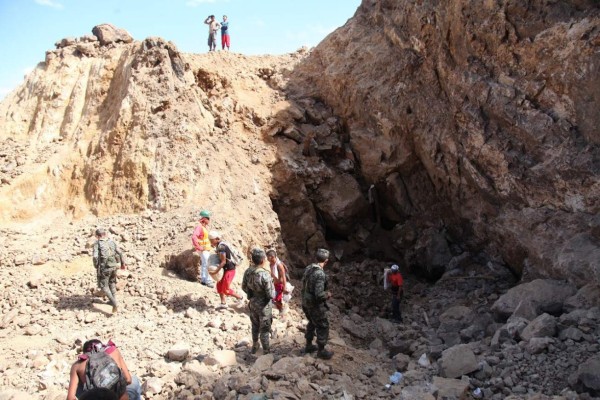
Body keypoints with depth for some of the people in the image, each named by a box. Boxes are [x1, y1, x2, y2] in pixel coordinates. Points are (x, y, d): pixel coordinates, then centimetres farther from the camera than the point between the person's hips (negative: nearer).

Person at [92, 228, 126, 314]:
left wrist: (96, 266, -2)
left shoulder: (97, 244, -8)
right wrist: (123, 263, 15)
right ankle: (113, 301, 32)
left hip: (103, 268, -5)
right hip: (113, 266, 5)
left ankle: (114, 303, -10)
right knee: (112, 283, 26)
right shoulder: (111, 242, 3)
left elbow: (95, 257, -19)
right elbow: (119, 253, 1)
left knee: (104, 286, 6)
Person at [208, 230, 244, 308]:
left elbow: (223, 262, -24)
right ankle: (223, 303, 21)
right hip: (226, 269, 10)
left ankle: (240, 298, 14)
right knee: (219, 285, 13)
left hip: (229, 270, -10)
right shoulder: (220, 245, 8)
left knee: (225, 289, -4)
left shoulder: (221, 247, -22)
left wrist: (216, 271, -23)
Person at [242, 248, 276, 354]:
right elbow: (271, 295, -26)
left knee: (255, 326, 27)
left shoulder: (248, 271, -12)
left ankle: (255, 346, 45)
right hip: (264, 306, -6)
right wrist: (273, 289, -5)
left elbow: (244, 287, 3)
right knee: (264, 329, 11)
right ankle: (266, 351, 25)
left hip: (252, 304, 6)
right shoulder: (265, 275, -31)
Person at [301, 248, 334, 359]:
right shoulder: (320, 274, -29)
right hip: (315, 305, -8)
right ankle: (321, 351, 21)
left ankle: (308, 346, 40)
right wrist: (327, 294, -11)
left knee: (312, 323, 27)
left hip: (306, 303, 8)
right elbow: (319, 295, -31)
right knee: (323, 327, 10)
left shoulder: (308, 268, -3)